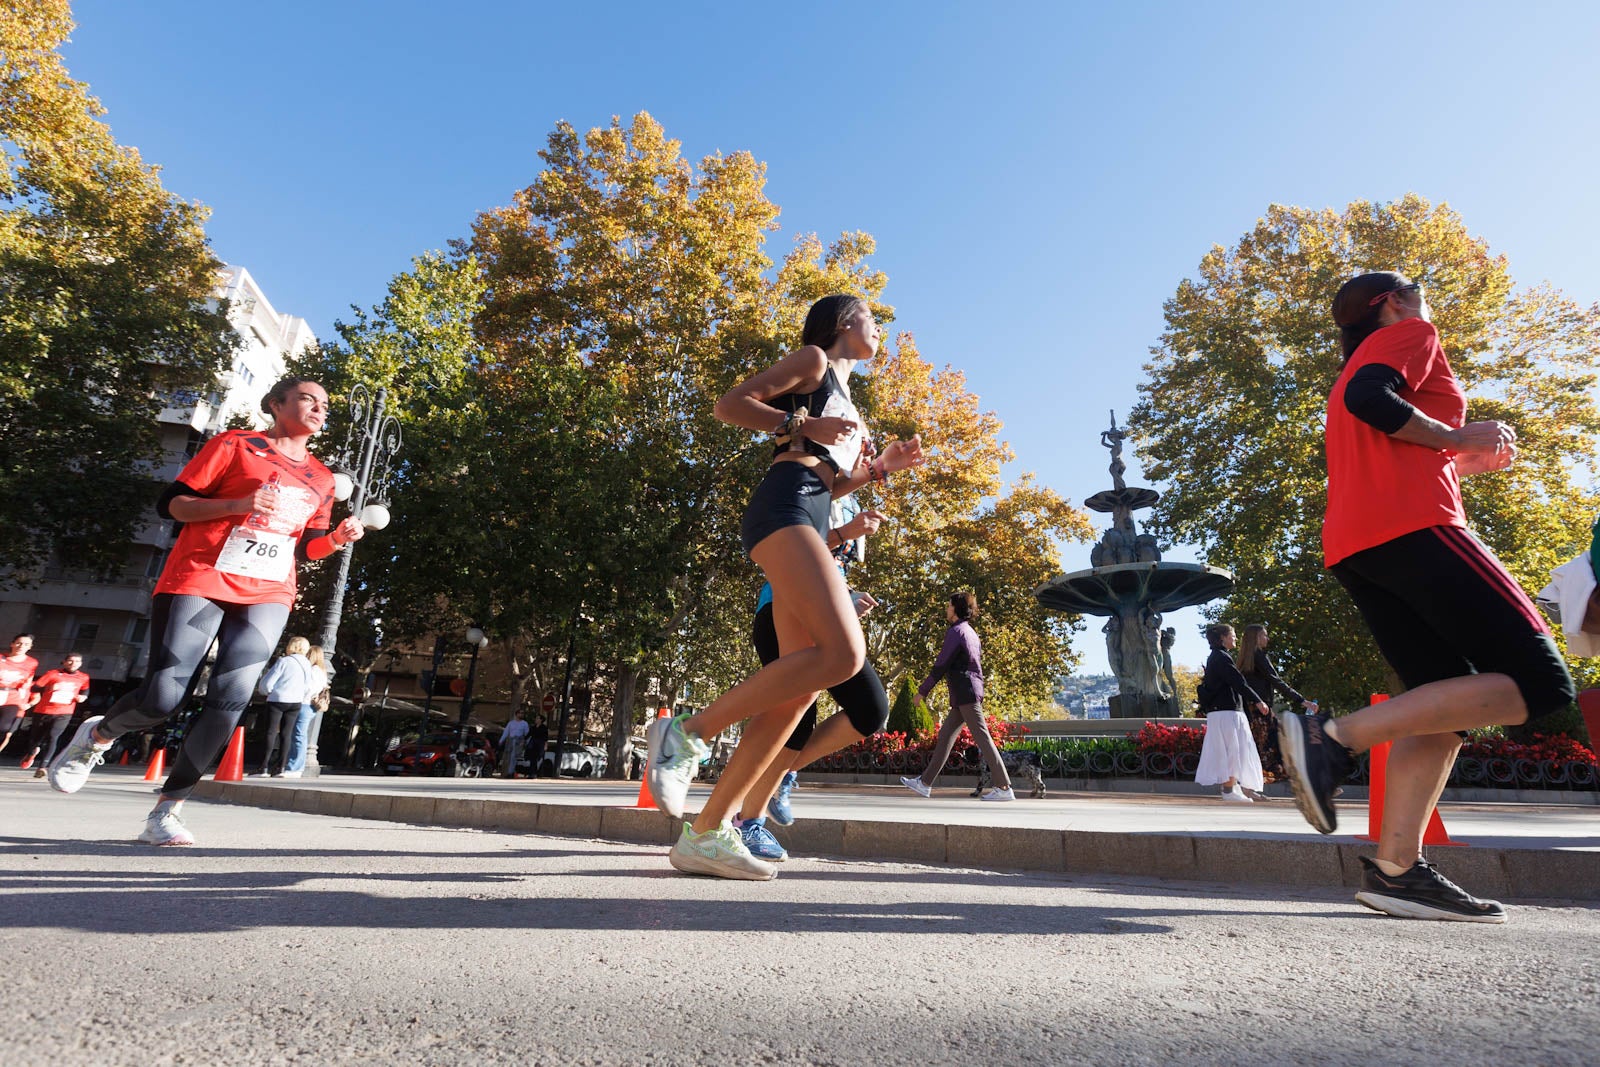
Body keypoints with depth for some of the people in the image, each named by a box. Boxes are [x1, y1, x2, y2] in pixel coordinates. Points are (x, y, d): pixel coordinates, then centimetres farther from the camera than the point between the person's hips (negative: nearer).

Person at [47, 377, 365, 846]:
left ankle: (166, 810, 3)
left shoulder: (321, 478, 17)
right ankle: (97, 735, 29)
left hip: (267, 597, 4)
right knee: (162, 699, -7)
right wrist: (238, 505, -15)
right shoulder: (235, 444, 5)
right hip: (199, 581, -3)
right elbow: (172, 503, 2)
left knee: (230, 700, -11)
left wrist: (338, 537, 0)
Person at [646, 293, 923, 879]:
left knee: (802, 687, -4)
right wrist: (805, 425, -10)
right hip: (782, 506, -9)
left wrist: (882, 466, 21)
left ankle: (707, 832, -1)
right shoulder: (813, 359, 11)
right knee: (843, 652, -26)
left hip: (809, 525, 9)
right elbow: (731, 403, 0)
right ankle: (688, 731, -17)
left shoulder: (845, 403, 35)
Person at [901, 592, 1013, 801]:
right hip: (965, 695, 10)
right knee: (944, 736, 10)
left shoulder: (956, 631, -8)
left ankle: (1004, 788, -7)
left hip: (965, 693, -10)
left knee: (982, 737, -9)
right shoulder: (971, 633, 21)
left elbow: (941, 665, -11)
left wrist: (922, 691, -5)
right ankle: (925, 783, 14)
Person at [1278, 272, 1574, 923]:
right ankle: (1338, 737, -22)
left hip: (1354, 549, 9)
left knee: (1446, 702, 6)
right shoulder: (1411, 333, 9)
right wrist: (1457, 438, -3)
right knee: (1538, 684, -8)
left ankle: (1395, 869, -3)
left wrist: (1462, 465, 30)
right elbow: (1368, 398, -13)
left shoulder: (1356, 368, 34)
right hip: (1410, 525, -9)